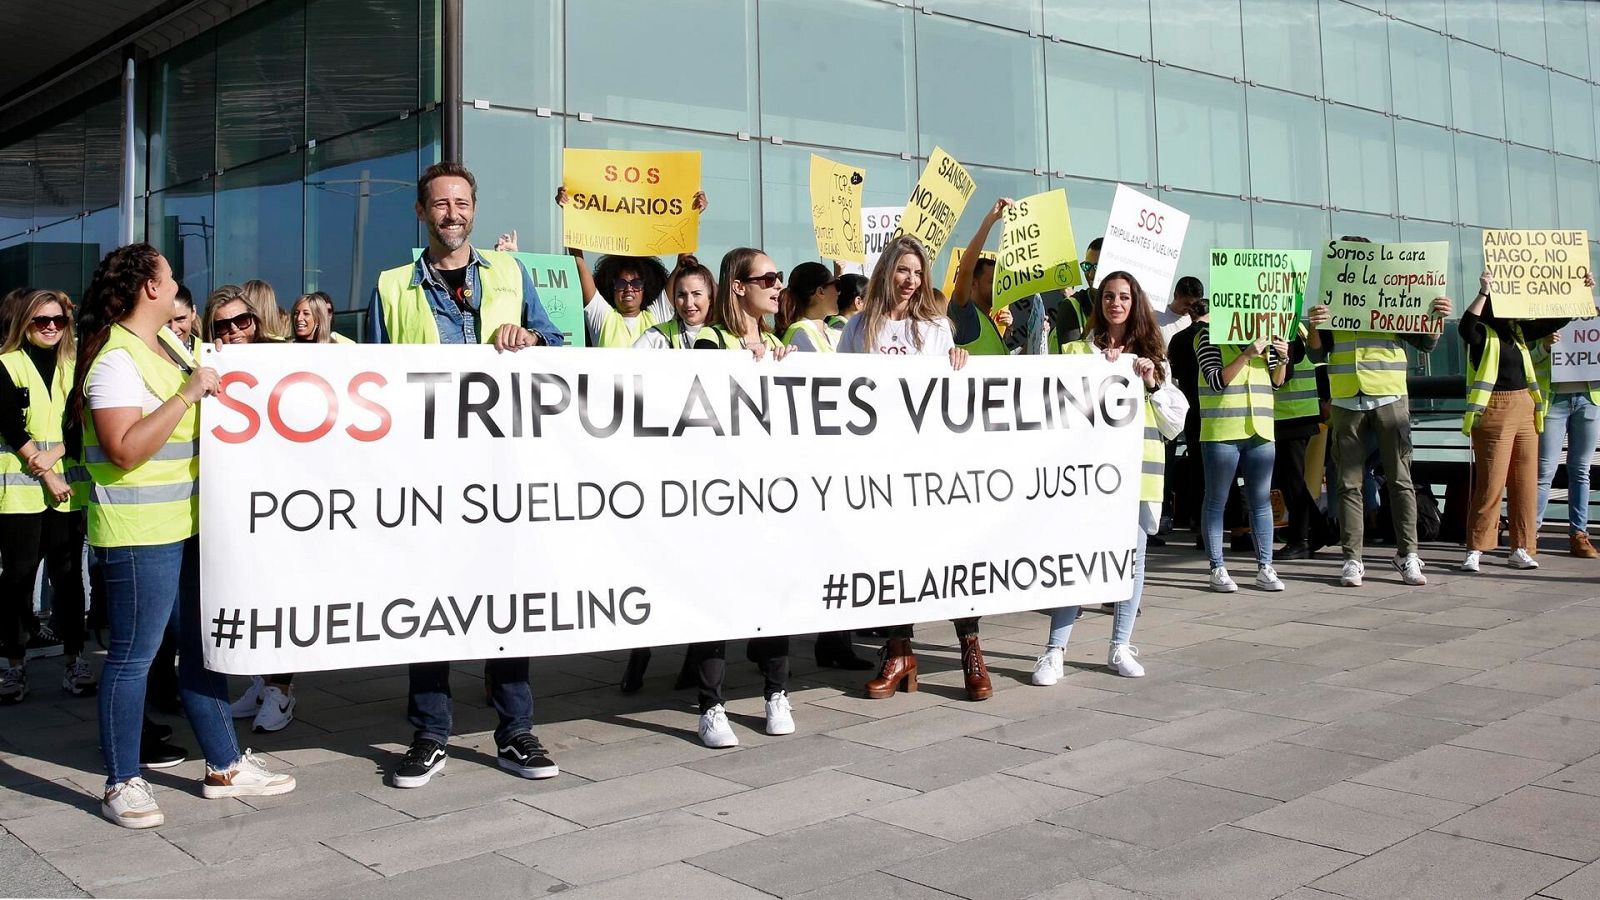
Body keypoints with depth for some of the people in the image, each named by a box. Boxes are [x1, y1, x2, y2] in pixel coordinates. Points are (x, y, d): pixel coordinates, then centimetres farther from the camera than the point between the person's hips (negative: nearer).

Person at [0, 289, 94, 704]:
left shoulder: (74, 367, 12)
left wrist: (54, 454, -14)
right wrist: (47, 476, -12)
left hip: (69, 488, 3)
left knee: (69, 574, 4)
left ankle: (75, 661, 9)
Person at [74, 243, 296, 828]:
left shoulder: (168, 340, 12)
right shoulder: (117, 358, -16)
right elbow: (125, 450, -24)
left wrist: (222, 382, 13)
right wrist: (188, 394, -23)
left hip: (188, 524, 9)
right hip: (139, 533, -9)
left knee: (201, 646, 13)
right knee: (133, 657, 0)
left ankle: (225, 767, 22)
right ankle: (122, 784, 12)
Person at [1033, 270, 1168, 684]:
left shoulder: (1152, 354, 14)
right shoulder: (1078, 350, 8)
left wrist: (1153, 384, -4)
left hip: (1141, 464, 3)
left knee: (1132, 553, 4)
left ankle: (1121, 646, 16)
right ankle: (1054, 650, -4)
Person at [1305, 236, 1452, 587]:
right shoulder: (1331, 302, 10)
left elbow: (1425, 344, 9)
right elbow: (1317, 353, 4)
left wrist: (1436, 318, -10)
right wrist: (1313, 328, -16)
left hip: (1390, 399, -1)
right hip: (1346, 402, 1)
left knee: (1400, 479, -1)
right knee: (1349, 483, 2)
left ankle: (1408, 555, 4)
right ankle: (1352, 559, 5)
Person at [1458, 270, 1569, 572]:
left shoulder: (1518, 331, 14)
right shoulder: (1481, 333, -6)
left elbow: (1556, 321, 23)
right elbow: (1466, 325, -28)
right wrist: (1483, 292, -31)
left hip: (1525, 409, 7)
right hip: (1494, 412, -7)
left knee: (1525, 482, 7)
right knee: (1491, 483, -8)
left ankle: (1520, 549, 14)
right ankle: (1475, 550, -3)